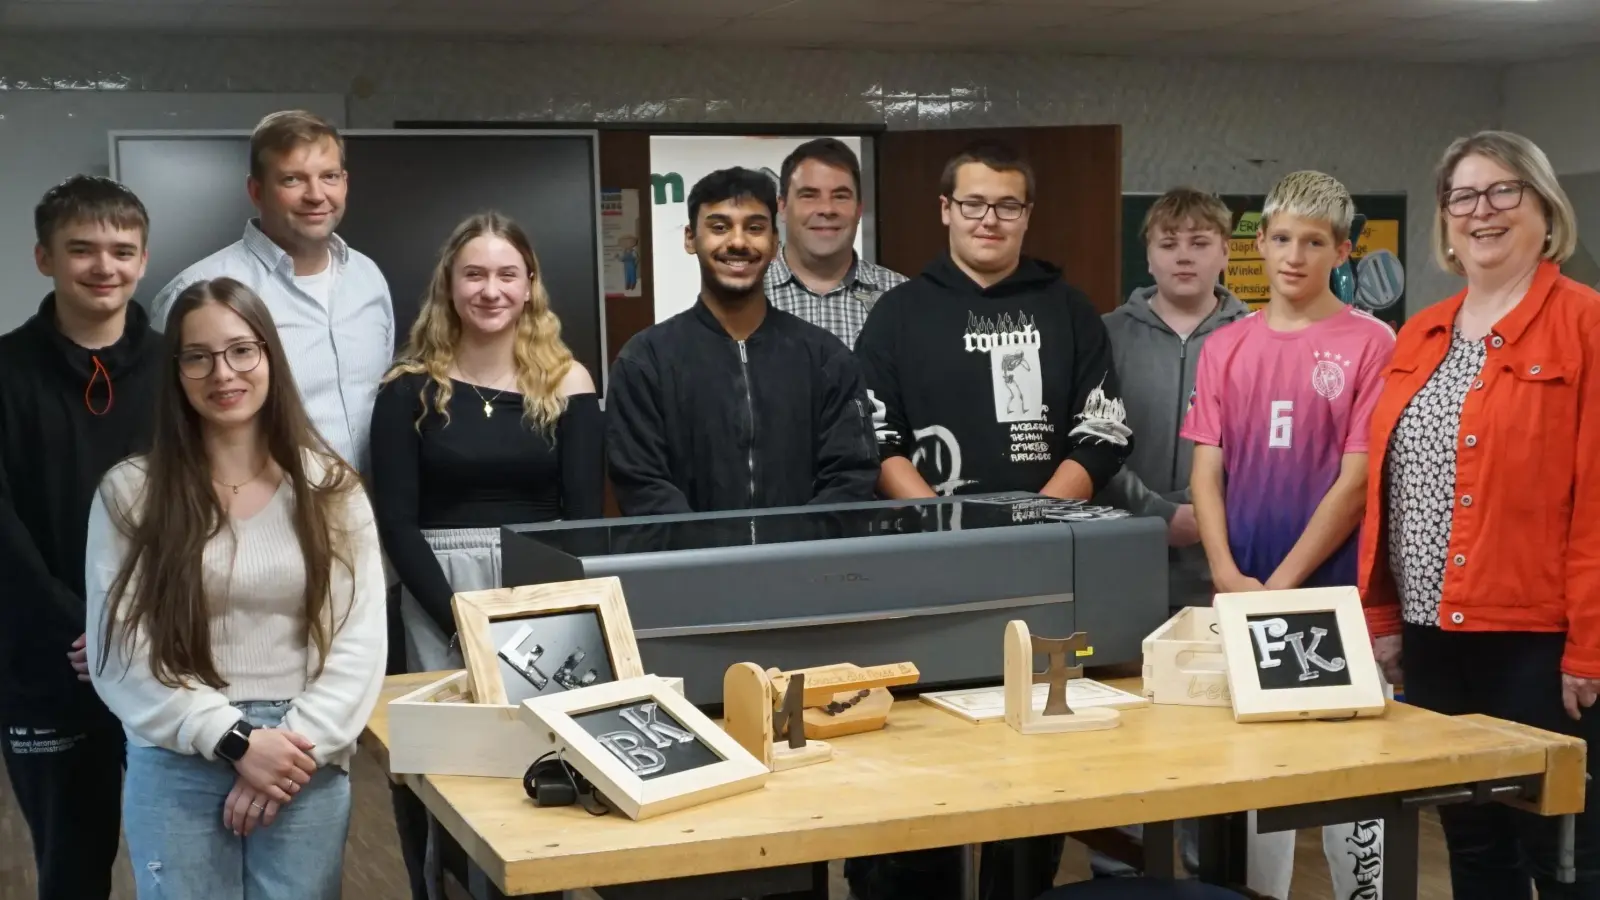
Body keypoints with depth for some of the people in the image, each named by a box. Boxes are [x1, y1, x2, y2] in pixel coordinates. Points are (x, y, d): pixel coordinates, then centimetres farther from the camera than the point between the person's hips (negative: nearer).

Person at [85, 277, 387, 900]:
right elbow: (120, 656, -5)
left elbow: (360, 641, -1)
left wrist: (298, 746, -12)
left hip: (306, 768, 1)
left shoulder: (330, 488, 4)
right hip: (176, 768, -1)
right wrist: (234, 740, -13)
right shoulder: (130, 493, 0)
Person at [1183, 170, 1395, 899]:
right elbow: (1206, 470, 6)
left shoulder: (1371, 343, -4)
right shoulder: (1225, 347, 8)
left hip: (1334, 594, -4)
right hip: (1241, 596, 4)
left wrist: (1281, 583, -11)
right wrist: (1228, 576, -7)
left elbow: (1355, 482, -8)